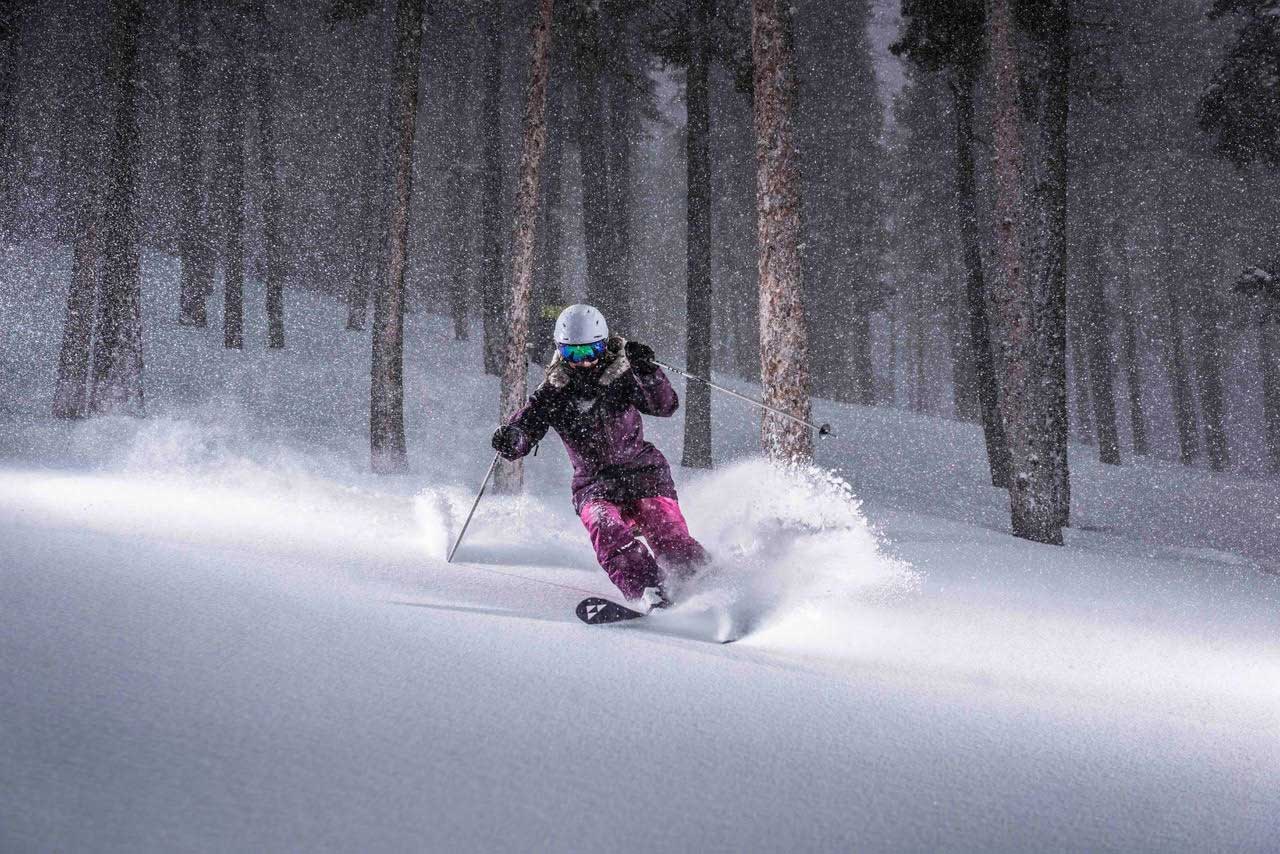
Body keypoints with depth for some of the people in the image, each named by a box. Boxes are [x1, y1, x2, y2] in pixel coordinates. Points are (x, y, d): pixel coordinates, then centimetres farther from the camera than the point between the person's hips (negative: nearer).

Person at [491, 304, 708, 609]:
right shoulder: (553, 394, 2)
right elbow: (519, 440, -1)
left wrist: (646, 370, -28)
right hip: (595, 484, 0)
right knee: (607, 530, -30)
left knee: (673, 543, -19)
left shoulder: (621, 377, -1)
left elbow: (665, 405, -12)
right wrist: (508, 440, -25)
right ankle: (650, 594, -39)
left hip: (642, 472, 0)